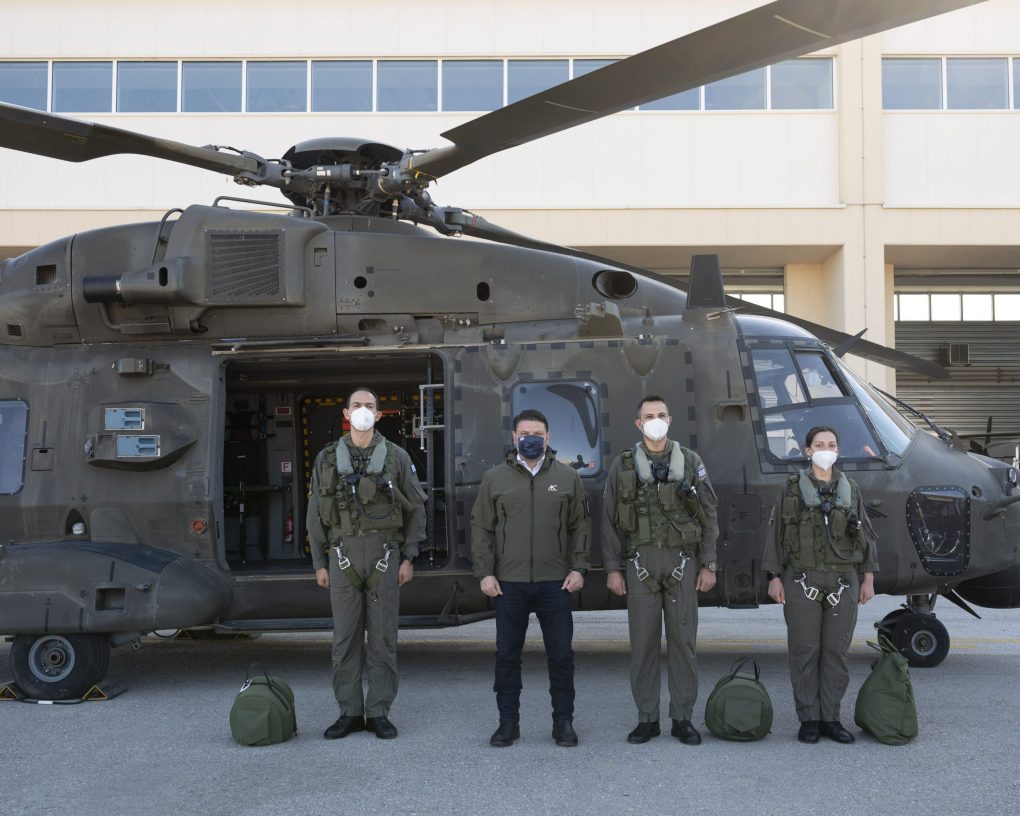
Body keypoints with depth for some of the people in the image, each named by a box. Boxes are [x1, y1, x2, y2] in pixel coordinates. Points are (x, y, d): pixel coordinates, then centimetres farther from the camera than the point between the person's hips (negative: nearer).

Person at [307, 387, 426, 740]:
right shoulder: (327, 458, 7)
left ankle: (379, 712, 10)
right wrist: (319, 563, 4)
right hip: (343, 555, 1)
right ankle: (350, 713, 12)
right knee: (345, 638, 3)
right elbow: (316, 514, 9)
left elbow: (415, 509, 5)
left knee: (383, 637, 2)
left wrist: (409, 558, -2)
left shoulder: (396, 457, 4)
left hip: (384, 555, -1)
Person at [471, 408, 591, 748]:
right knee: (507, 655, 6)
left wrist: (578, 567, -1)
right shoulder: (494, 478, 6)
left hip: (555, 582, 0)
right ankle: (508, 721, 18)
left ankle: (563, 721, 16)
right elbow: (481, 528, 6)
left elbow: (580, 526, 8)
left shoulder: (567, 477, 7)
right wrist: (485, 572, -2)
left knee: (561, 654, 4)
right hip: (508, 583, 0)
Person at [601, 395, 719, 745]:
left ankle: (683, 719, 12)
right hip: (641, 563, 0)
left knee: (683, 641, 3)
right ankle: (647, 719, 12)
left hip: (682, 562, 0)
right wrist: (612, 568, -1)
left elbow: (709, 517, 5)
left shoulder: (691, 462, 6)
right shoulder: (623, 465, 5)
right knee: (643, 643, 3)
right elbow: (610, 521, 5)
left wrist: (708, 565, -1)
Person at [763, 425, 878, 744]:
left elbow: (865, 535, 11)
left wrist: (868, 577, 5)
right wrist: (774, 577, -4)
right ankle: (808, 720, 9)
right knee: (805, 651, 1)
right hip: (802, 580, -2)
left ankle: (830, 718, 13)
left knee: (836, 651, 4)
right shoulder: (793, 488, 3)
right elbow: (778, 534, 2)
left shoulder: (849, 489, 10)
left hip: (843, 581, 2)